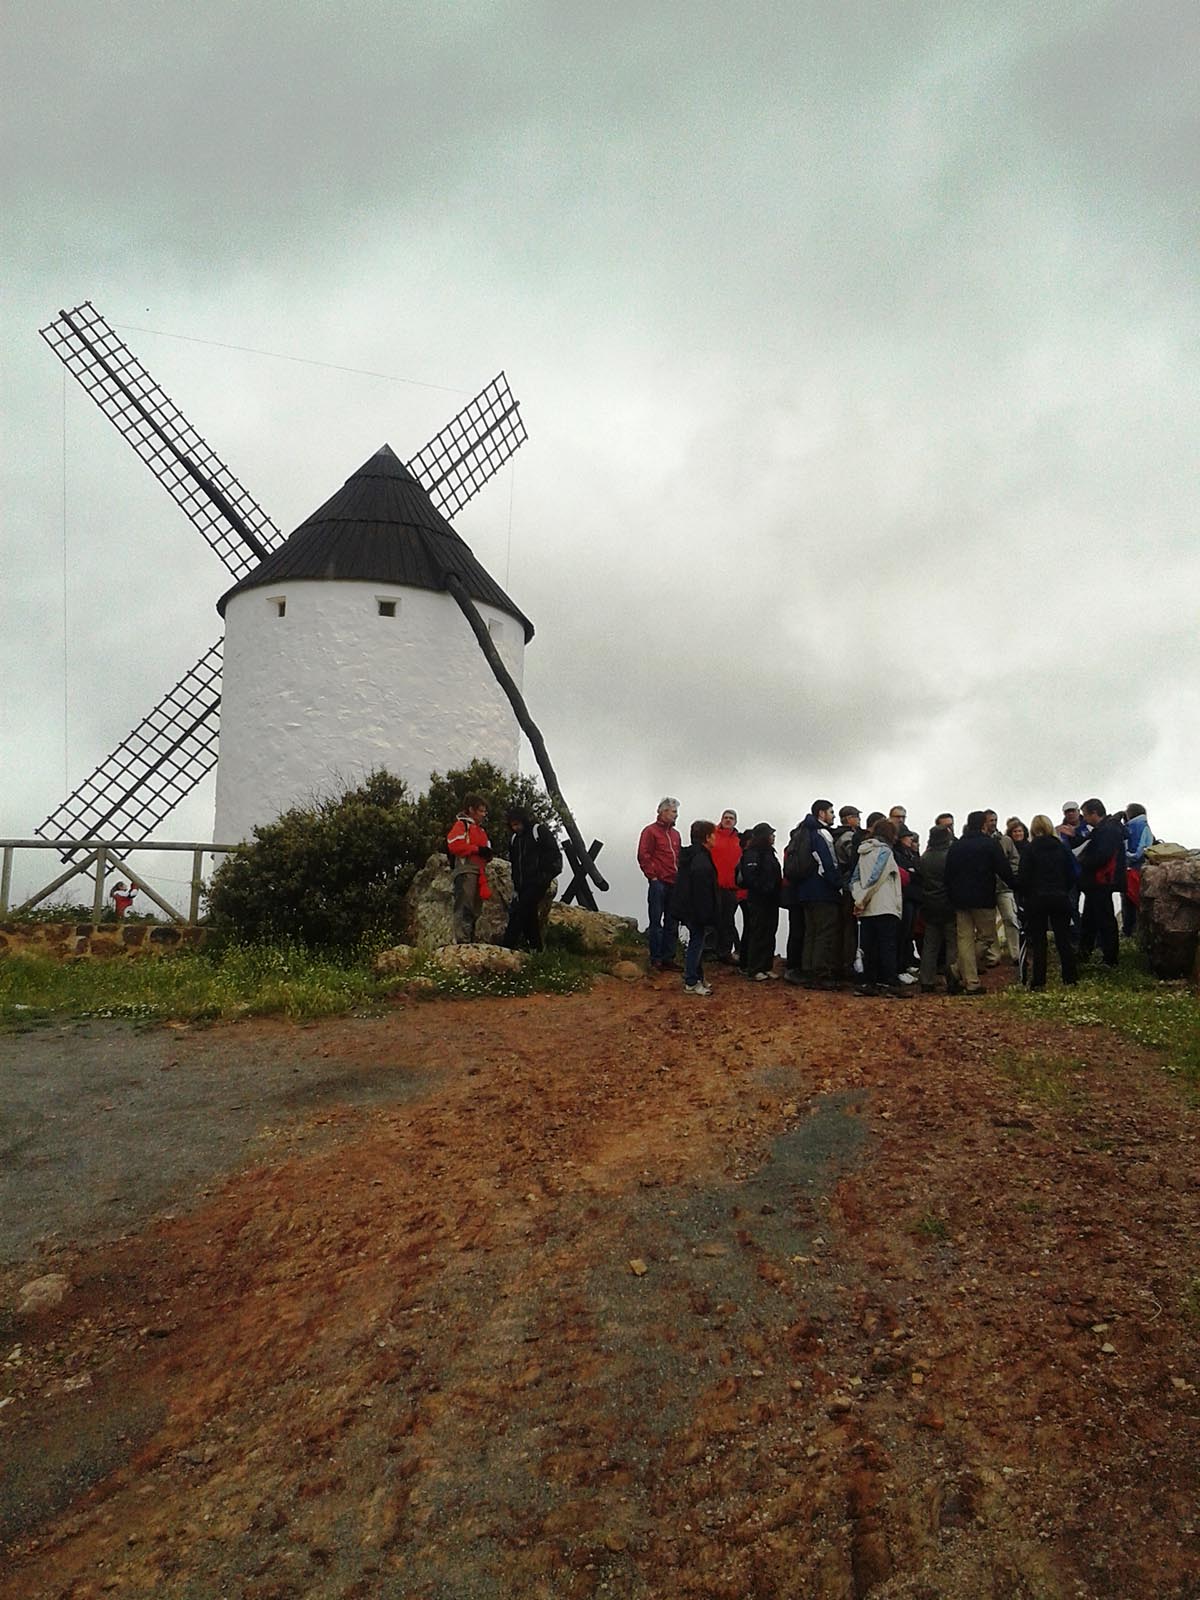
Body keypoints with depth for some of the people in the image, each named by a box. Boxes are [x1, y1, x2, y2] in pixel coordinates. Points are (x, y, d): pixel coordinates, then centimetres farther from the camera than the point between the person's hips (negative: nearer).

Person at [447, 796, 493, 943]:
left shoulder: (480, 829, 26)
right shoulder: (461, 824, -1)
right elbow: (454, 845, -17)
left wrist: (487, 853, 5)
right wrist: (477, 849, -14)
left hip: (479, 873, 9)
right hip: (465, 872, -9)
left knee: (474, 909, 11)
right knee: (464, 908, -16)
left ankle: (471, 941, 16)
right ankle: (462, 942, -21)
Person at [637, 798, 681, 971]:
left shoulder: (675, 833, 18)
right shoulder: (650, 831, -4)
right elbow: (643, 856, -9)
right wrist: (653, 876, -11)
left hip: (674, 884, 7)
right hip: (658, 883, -7)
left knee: (672, 923, 9)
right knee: (656, 921, -1)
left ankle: (668, 957, 16)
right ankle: (656, 958, 4)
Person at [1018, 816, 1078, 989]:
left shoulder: (1031, 849, -8)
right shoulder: (1062, 848, 2)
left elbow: (1022, 878, -10)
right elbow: (1072, 875, 6)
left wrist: (1024, 896, 5)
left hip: (1036, 899, -3)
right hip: (1060, 898, 3)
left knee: (1037, 942, 3)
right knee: (1063, 939, 9)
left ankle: (1038, 982, 2)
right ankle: (1070, 979, 11)